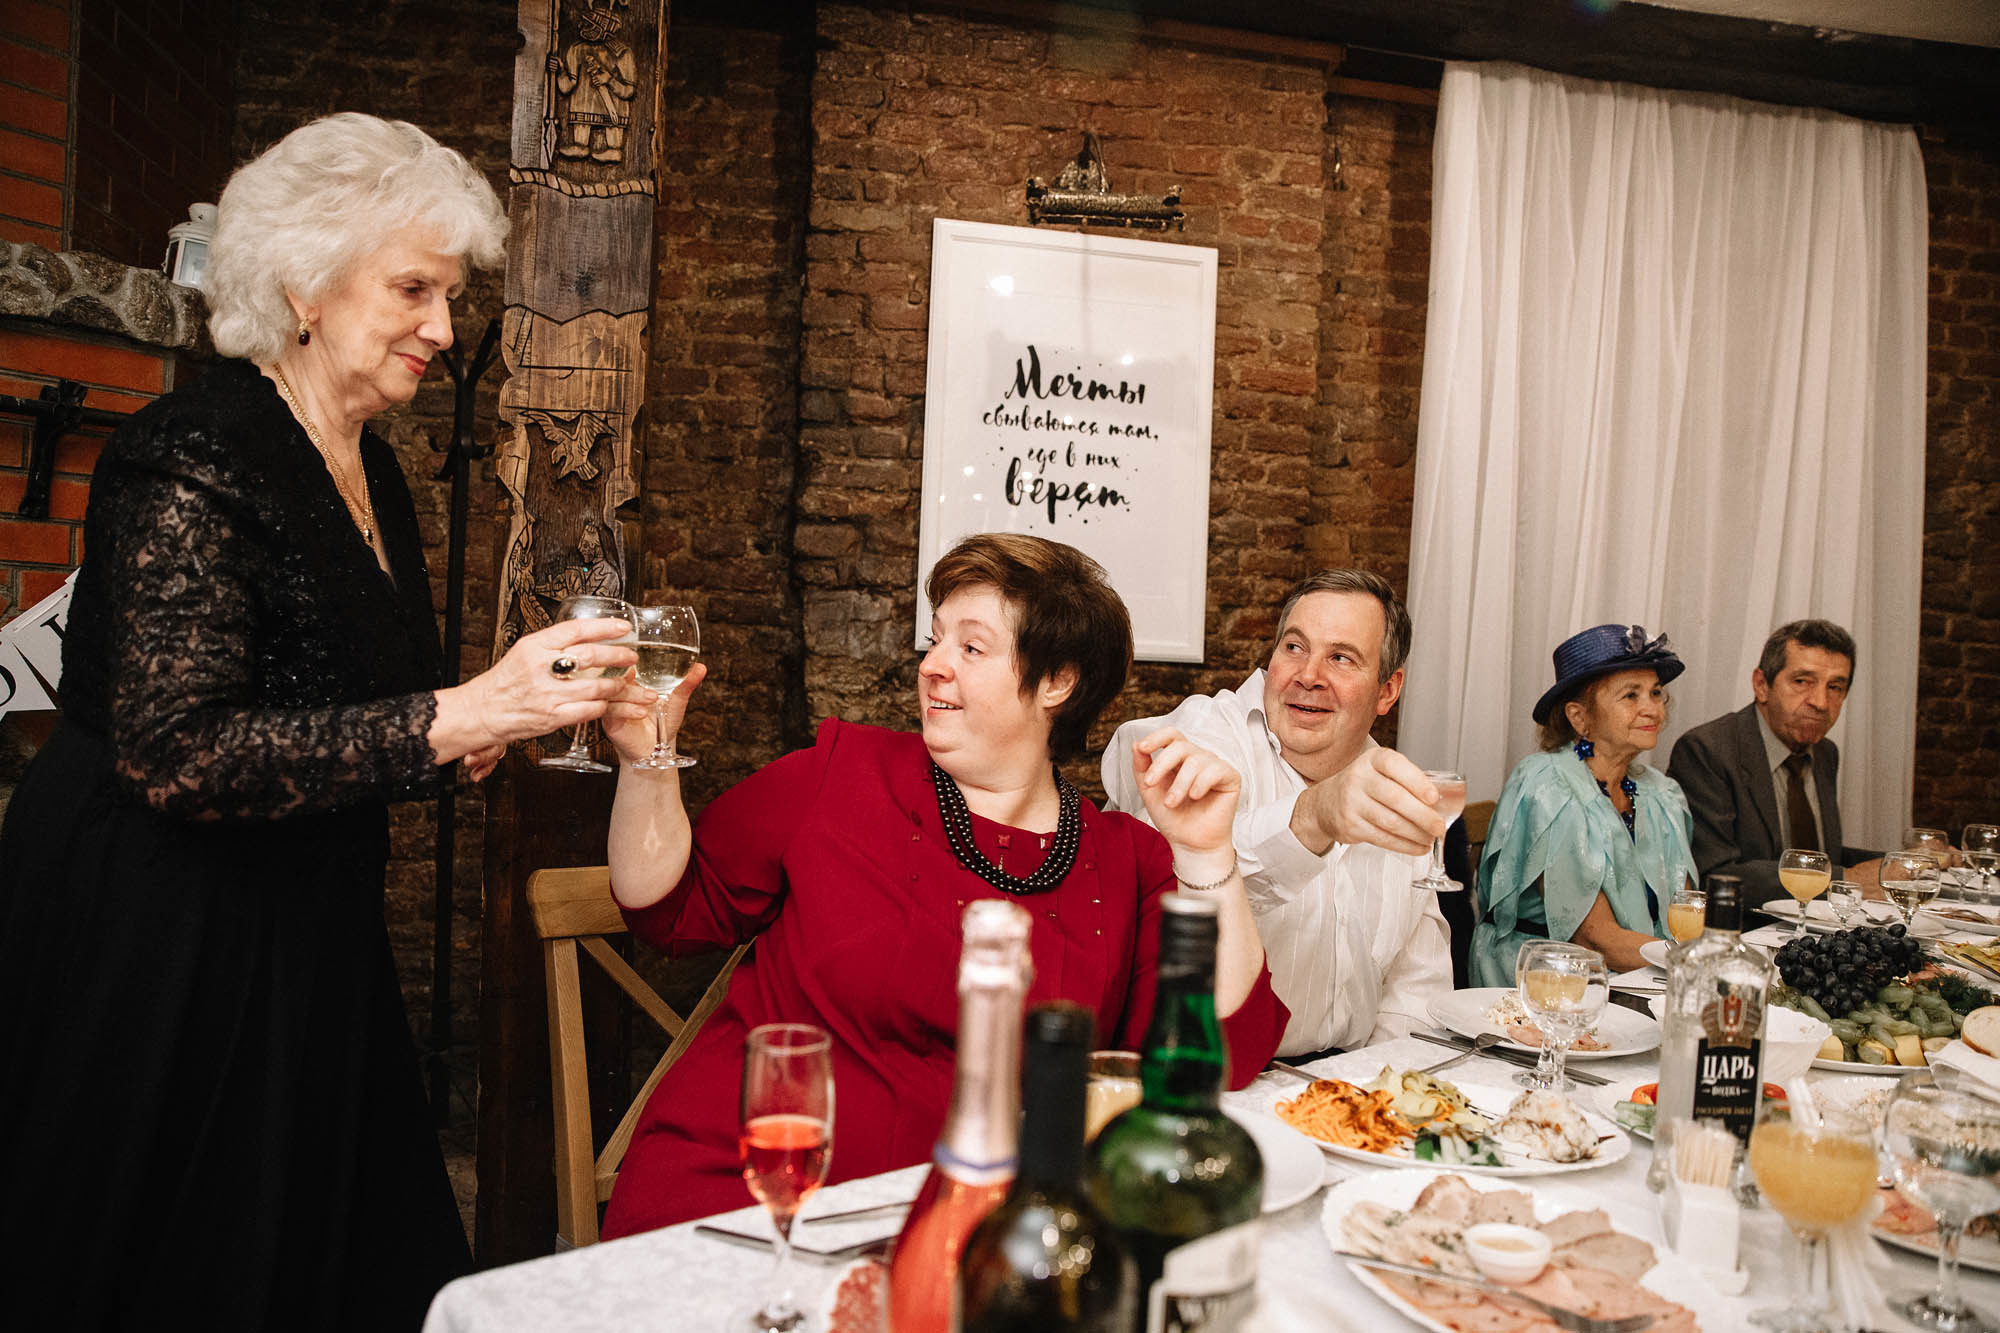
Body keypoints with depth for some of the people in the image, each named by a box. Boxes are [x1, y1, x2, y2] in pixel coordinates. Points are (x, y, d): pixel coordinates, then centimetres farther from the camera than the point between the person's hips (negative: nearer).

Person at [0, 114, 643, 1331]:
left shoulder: (371, 469, 9)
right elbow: (174, 754, -25)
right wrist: (457, 718, -30)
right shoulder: (192, 457, -16)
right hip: (156, 944, -8)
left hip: (307, 935, 8)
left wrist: (485, 725, 4)